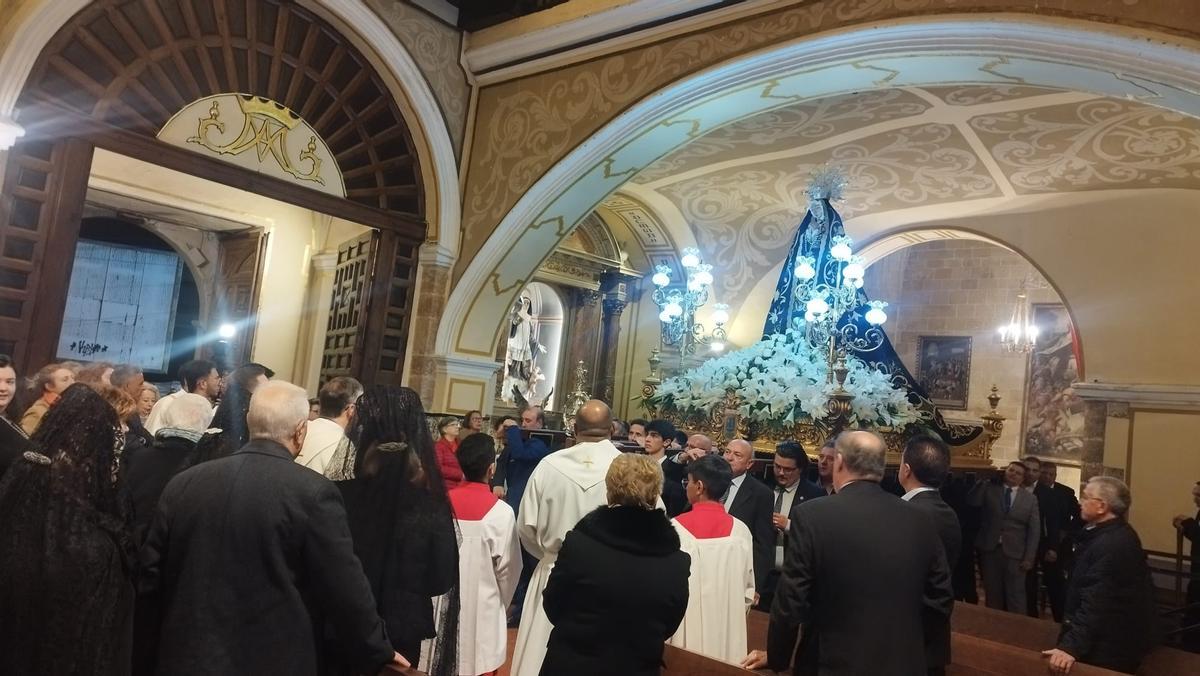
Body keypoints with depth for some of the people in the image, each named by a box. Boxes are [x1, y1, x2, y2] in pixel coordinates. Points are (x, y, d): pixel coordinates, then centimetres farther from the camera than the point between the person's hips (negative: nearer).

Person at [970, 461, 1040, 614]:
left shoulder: (1030, 499, 5)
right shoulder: (990, 489, 5)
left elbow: (1034, 530, 2)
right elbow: (972, 502, -10)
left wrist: (1029, 558, -4)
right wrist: (983, 480, -13)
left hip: (1015, 553, -1)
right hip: (990, 550, 1)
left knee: (1015, 597, 1)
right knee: (992, 594, 10)